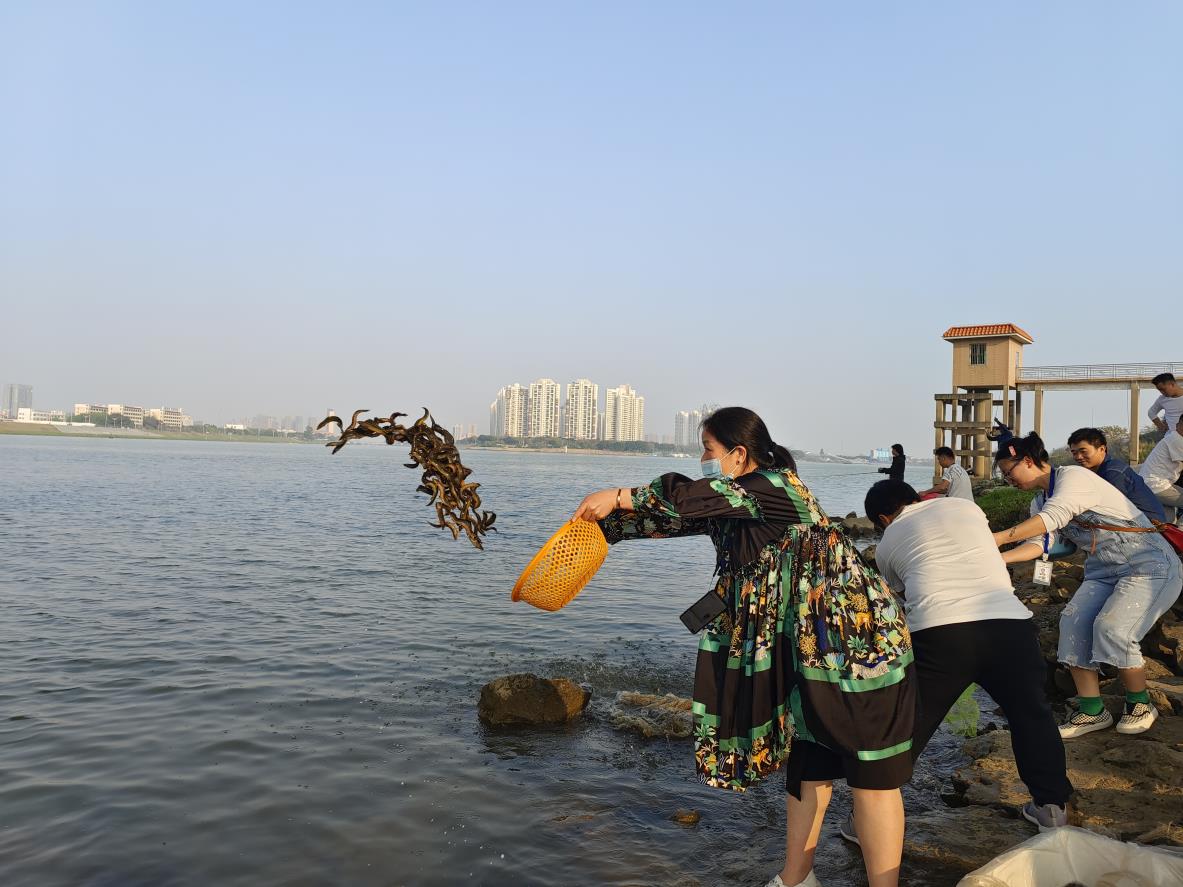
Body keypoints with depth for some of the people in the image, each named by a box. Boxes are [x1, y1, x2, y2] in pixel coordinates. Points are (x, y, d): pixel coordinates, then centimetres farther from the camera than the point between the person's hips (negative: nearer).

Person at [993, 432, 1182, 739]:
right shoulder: (1039, 503, 10)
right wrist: (997, 558, -23)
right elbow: (1039, 543, -6)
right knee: (1073, 620, -12)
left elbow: (1054, 516, -33)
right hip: (1105, 570, 8)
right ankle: (1092, 710, -3)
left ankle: (1140, 705, 2)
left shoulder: (1072, 476, -17)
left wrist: (997, 539, -39)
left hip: (1150, 563, -8)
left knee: (1112, 626, -22)